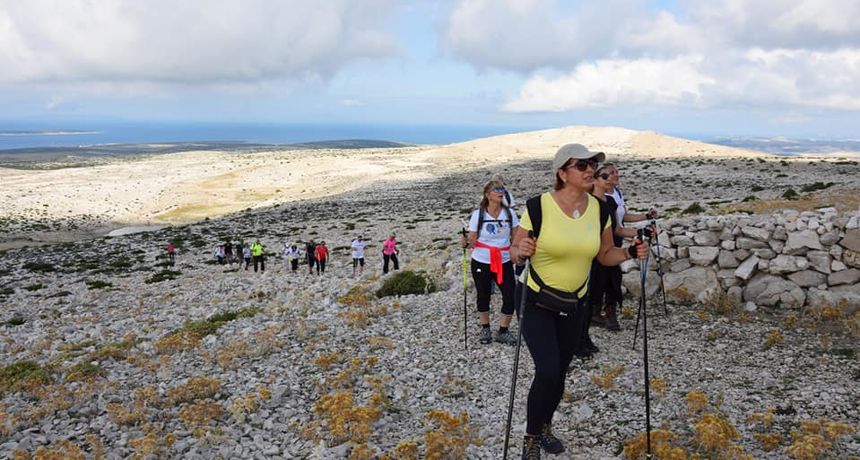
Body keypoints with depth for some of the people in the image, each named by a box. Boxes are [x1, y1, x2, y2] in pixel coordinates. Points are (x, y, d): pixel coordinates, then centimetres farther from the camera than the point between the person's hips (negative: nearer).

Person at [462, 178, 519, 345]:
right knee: (483, 297, 11)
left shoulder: (509, 213, -2)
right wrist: (466, 243, -25)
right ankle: (485, 329, 33)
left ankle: (503, 331, 16)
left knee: (510, 297, -4)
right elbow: (472, 241, -4)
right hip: (481, 263, -1)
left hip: (504, 263, 2)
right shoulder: (478, 214, -8)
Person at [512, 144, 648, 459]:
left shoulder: (598, 209, -4)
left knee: (559, 372, 14)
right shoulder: (539, 206, -19)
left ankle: (545, 426, 40)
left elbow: (604, 255, 7)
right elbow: (514, 251, -11)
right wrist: (520, 252, -33)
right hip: (537, 302, -4)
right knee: (548, 371, -14)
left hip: (574, 303, 5)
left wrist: (630, 253, -11)